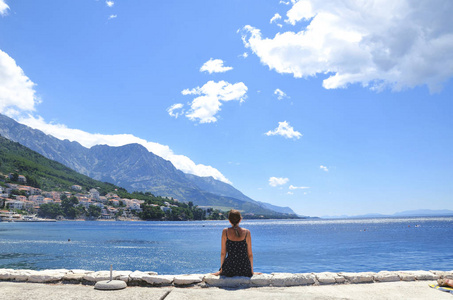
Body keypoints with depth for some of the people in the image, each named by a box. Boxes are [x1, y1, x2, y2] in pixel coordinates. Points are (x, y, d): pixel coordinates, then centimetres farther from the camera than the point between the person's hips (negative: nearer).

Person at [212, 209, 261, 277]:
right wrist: (252, 271, 12)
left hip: (229, 270, 0)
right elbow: (250, 254, 1)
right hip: (245, 270, 1)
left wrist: (221, 270, 11)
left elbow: (223, 253, 0)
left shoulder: (225, 231, -4)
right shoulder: (246, 232, -5)